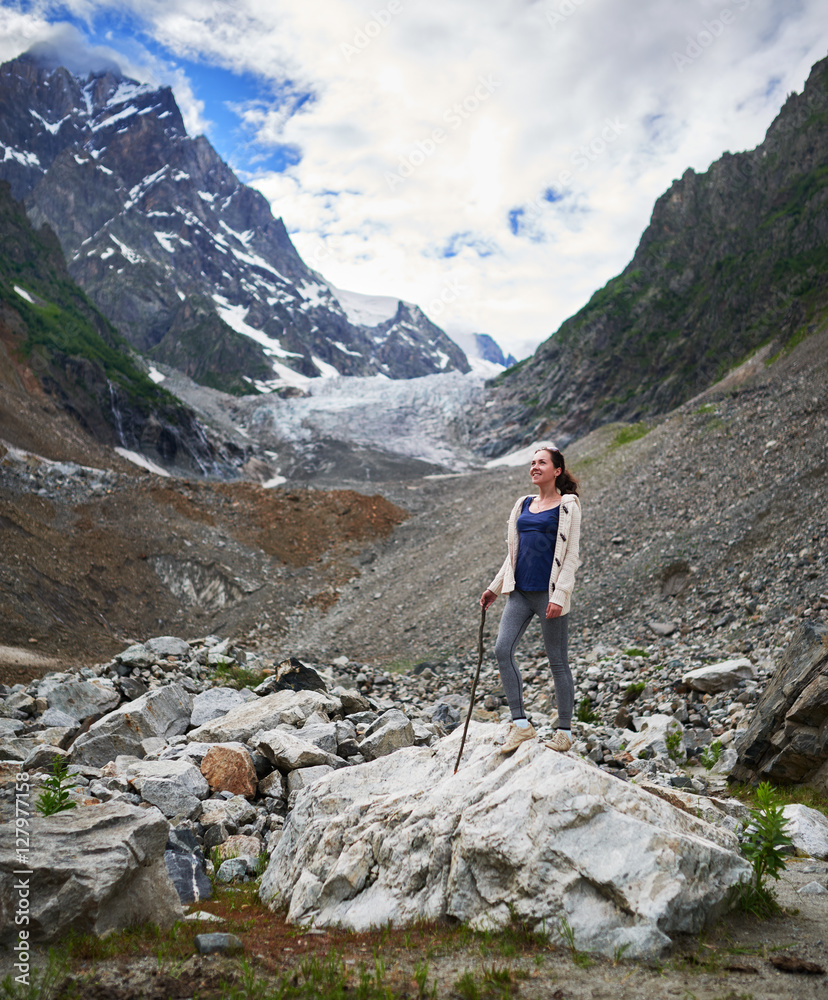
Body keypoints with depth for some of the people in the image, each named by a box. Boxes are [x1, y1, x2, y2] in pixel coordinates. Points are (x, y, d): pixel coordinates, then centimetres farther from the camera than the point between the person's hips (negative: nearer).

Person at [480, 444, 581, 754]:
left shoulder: (567, 505, -3)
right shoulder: (523, 504, 15)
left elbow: (571, 554, -8)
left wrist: (560, 595, -17)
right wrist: (495, 587, 18)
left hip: (548, 592, -6)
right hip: (520, 591, 6)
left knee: (557, 660, 2)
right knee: (502, 650, -6)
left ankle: (564, 731, 14)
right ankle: (521, 724, 3)